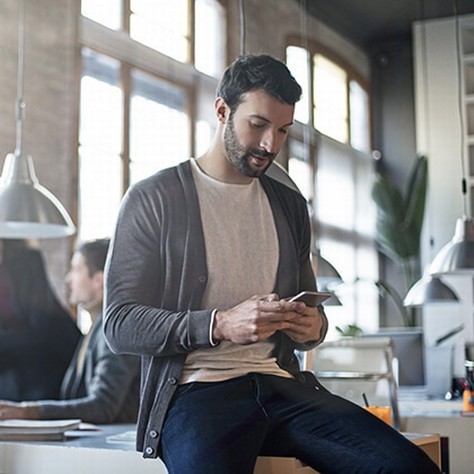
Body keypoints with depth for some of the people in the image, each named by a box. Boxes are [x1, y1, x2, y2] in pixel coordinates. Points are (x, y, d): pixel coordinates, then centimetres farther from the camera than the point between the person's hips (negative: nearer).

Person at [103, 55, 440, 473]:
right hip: (197, 388, -5)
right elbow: (120, 324, -3)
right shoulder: (152, 199, 4)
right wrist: (220, 326, -17)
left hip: (282, 384, 5)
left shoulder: (290, 205, 20)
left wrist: (313, 327, 1)